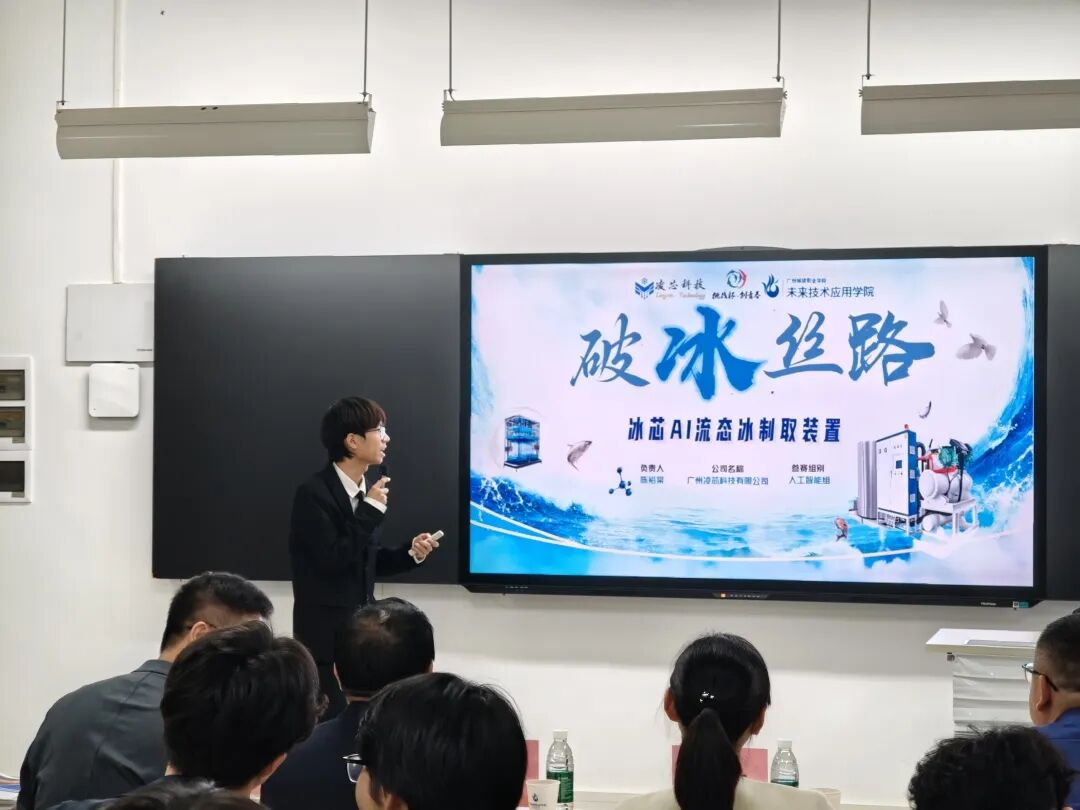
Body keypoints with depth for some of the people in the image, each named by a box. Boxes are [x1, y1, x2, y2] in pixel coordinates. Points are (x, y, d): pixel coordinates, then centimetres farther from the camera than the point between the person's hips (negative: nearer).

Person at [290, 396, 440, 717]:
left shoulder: (365, 491, 8)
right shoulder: (314, 493, -14)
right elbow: (332, 561, -22)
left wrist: (409, 553, 0)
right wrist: (371, 510, -18)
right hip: (326, 633, -7)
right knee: (334, 720, -7)